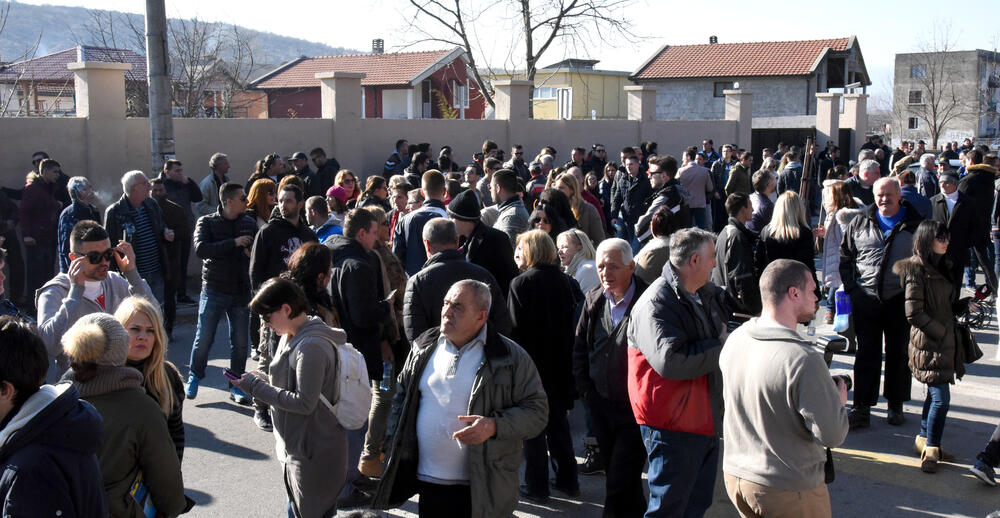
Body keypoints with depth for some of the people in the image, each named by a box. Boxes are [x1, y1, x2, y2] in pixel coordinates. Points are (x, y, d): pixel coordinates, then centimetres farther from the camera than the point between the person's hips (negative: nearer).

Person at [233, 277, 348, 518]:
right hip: (296, 447, 10)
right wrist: (263, 379, 1)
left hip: (314, 453, -10)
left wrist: (256, 386, -18)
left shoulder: (311, 347, -23)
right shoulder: (292, 338, 8)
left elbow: (304, 402, -24)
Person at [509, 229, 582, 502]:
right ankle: (567, 480, 25)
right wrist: (565, 354, 11)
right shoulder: (564, 281, 0)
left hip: (531, 363, -5)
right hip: (560, 364, 5)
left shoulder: (521, 283, -14)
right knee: (558, 420, 18)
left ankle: (536, 485, 12)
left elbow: (515, 327, -15)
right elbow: (574, 320, 3)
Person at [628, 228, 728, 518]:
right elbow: (670, 361, -32)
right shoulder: (657, 303, -20)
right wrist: (722, 348, -20)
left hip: (706, 419, 9)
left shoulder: (706, 294, 10)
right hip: (673, 426, -9)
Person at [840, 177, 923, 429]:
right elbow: (845, 257, 11)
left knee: (899, 354, 9)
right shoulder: (859, 224, 6)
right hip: (866, 299, 1)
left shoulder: (915, 224, 2)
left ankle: (895, 405, 24)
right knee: (866, 354, 4)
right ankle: (861, 408, 9)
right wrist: (850, 287, 2)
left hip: (900, 300, -1)